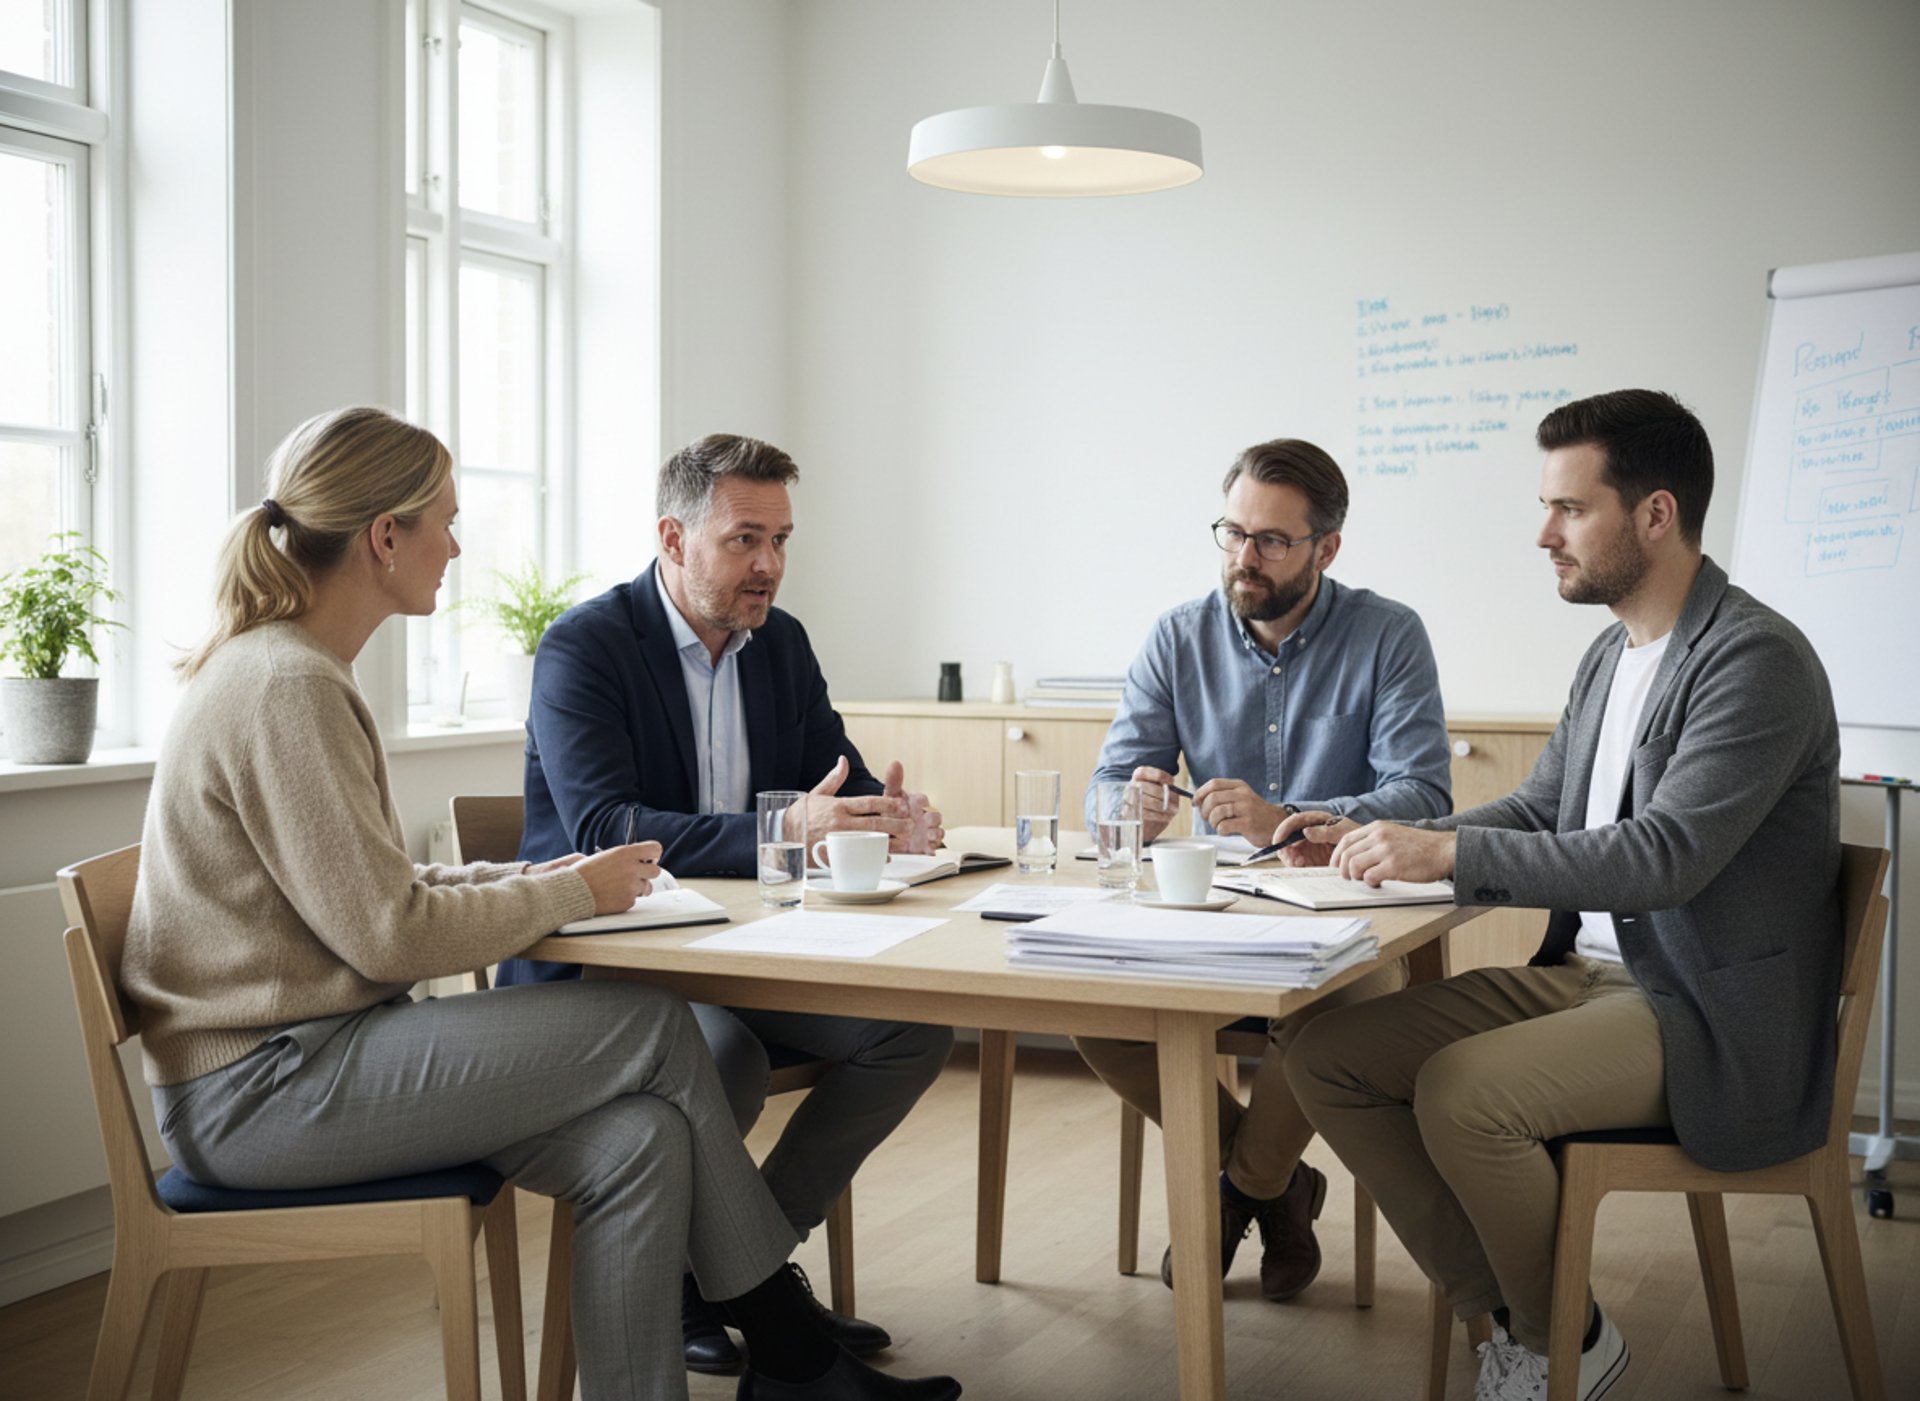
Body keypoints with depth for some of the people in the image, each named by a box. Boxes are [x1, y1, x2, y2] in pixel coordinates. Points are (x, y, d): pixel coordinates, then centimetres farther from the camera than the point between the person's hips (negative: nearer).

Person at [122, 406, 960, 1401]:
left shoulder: (298, 670, 13)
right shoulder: (286, 688, -18)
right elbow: (388, 935, -20)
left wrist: (531, 879, 6)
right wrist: (569, 894, -7)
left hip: (297, 1056, 9)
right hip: (258, 1088, -9)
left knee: (640, 1141, -9)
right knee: (653, 1027, -12)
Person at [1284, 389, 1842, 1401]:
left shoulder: (1756, 661, -17)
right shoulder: (1613, 653, 12)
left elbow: (1664, 854, -27)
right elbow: (1538, 810, 20)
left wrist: (1452, 850, -25)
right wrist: (1397, 844, 3)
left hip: (1711, 1014, -9)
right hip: (1587, 969, 9)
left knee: (1459, 1091, -30)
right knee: (1324, 1058, -5)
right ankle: (1509, 1319, 2)